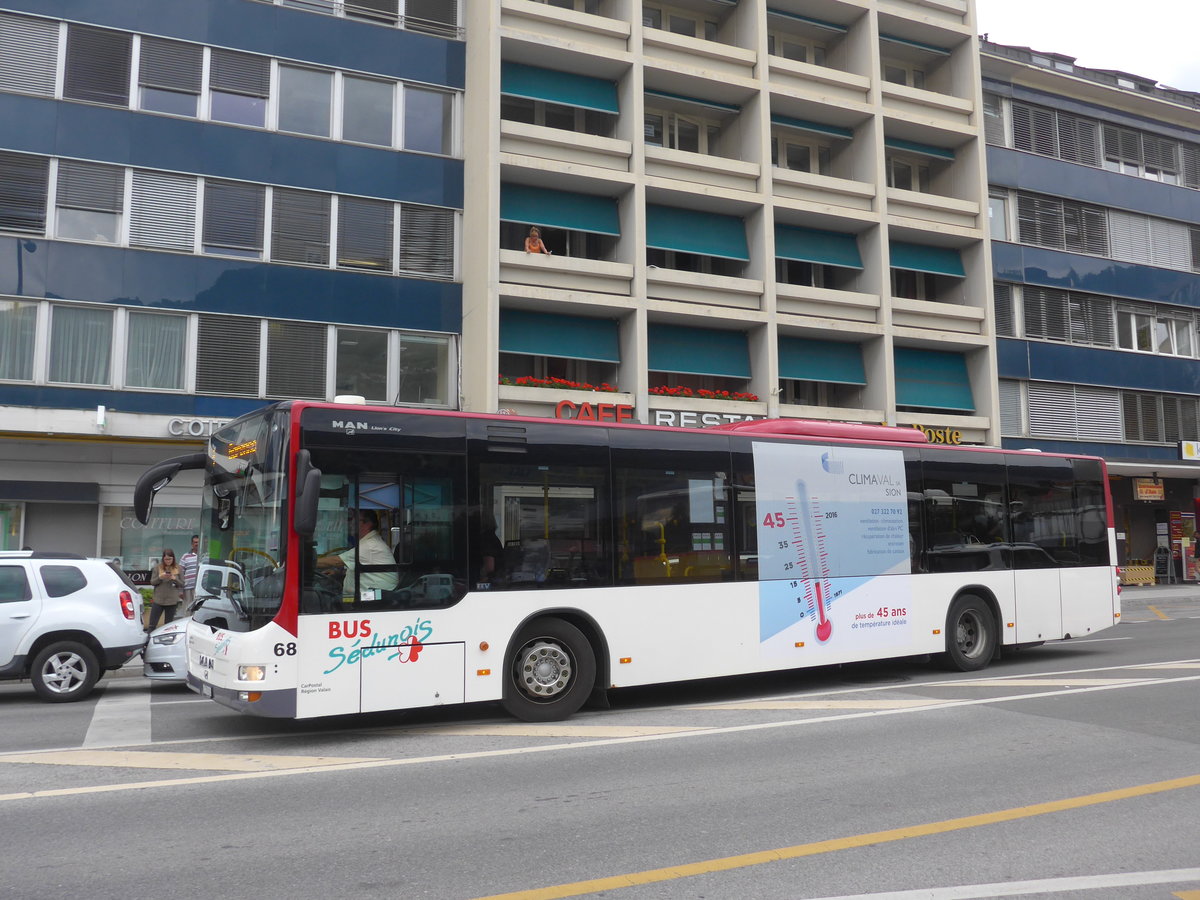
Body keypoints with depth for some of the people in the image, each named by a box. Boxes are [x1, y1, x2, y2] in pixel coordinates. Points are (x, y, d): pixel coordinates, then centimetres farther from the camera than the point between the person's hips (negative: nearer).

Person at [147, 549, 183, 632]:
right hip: (158, 600, 0)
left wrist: (174, 579, -14)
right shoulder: (158, 567, 2)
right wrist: (160, 577, -15)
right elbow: (152, 582, 4)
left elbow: (182, 584, 5)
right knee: (152, 625, -3)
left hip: (172, 600, 0)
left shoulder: (178, 569, 2)